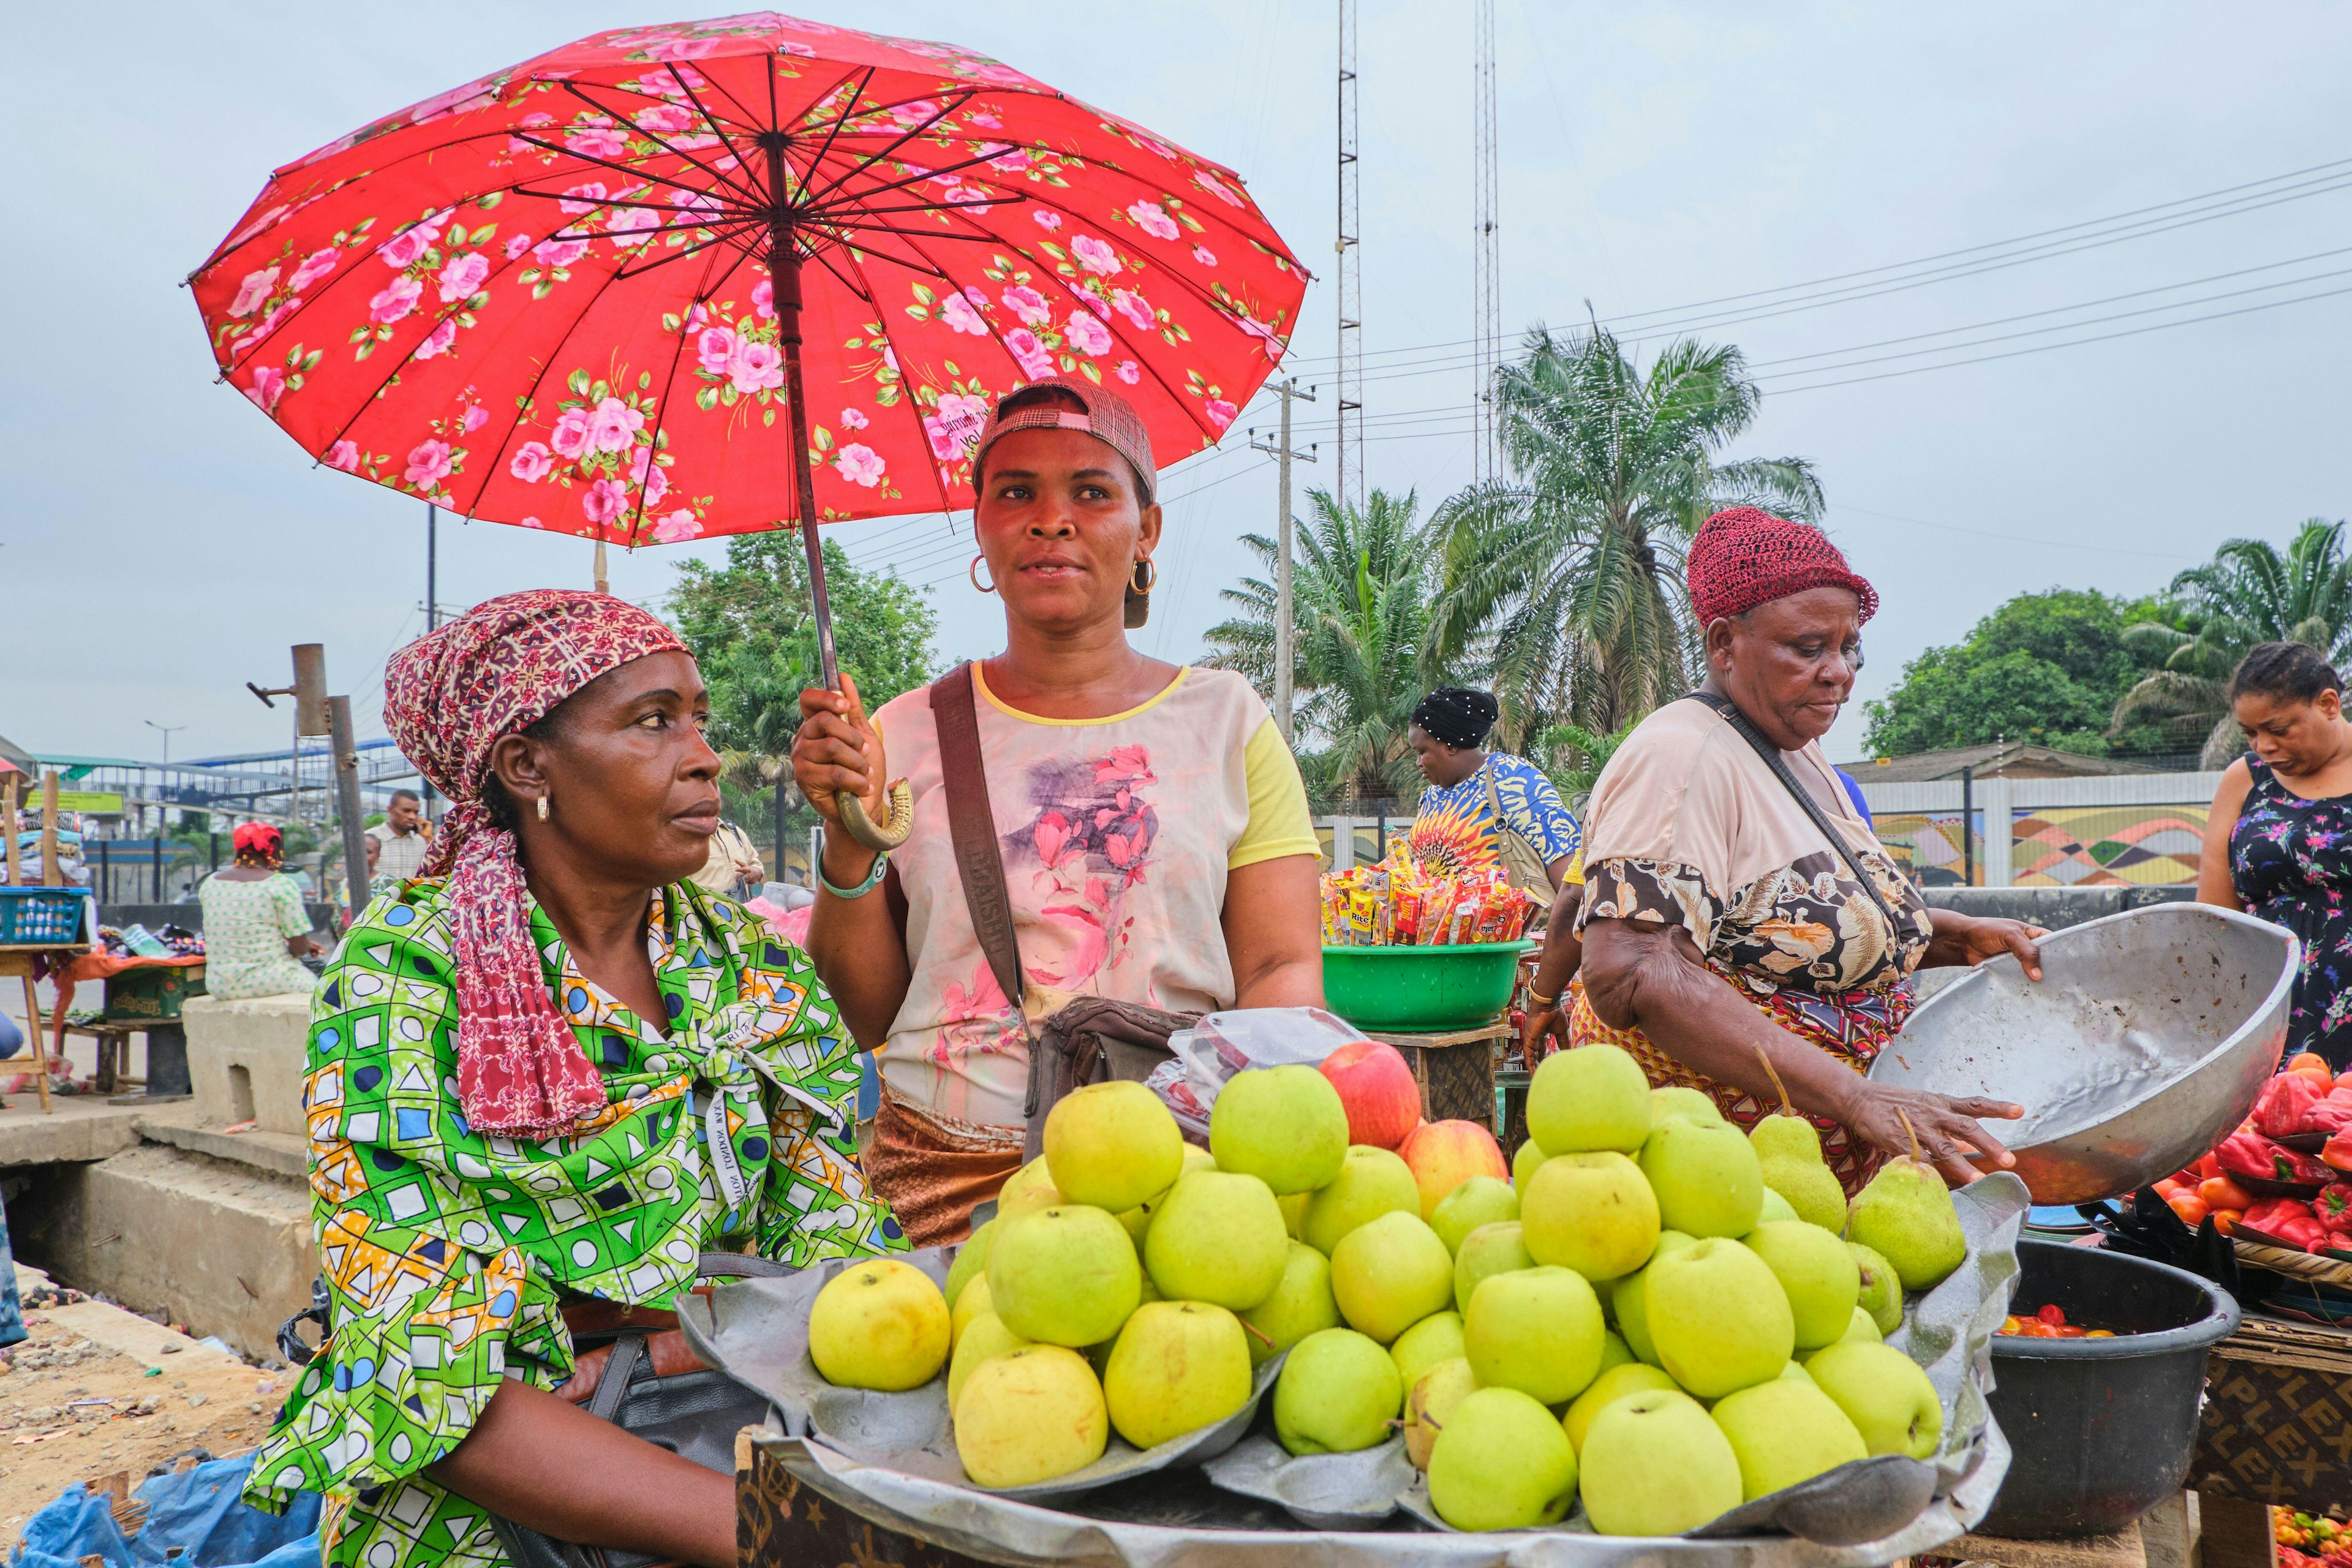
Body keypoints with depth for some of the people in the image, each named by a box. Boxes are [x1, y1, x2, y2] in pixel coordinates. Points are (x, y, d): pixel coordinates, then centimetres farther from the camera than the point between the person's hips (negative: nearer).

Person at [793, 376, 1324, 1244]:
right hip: (941, 1169, 1)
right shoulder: (907, 734, 10)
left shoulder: (1226, 720, 8)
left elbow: (1283, 965, 3)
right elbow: (869, 1015, 10)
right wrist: (850, 844, -6)